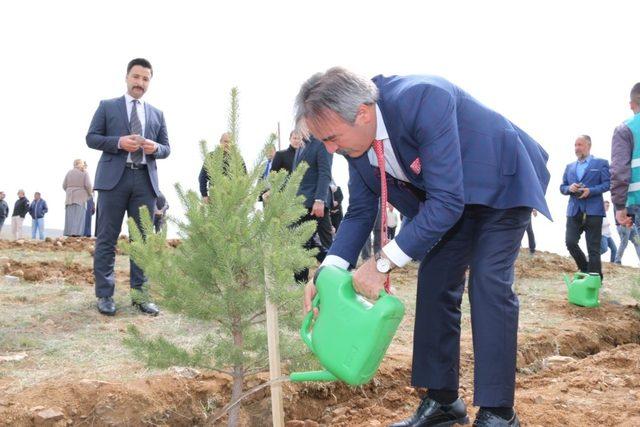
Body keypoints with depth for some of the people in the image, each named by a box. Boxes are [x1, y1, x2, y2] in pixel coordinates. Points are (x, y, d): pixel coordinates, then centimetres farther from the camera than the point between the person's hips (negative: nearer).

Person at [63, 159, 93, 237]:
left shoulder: (69, 172, 8)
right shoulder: (84, 172, 0)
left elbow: (64, 185, 6)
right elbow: (88, 185, -9)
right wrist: (90, 193, 9)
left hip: (70, 197, 3)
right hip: (80, 197, -3)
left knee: (70, 215, 4)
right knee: (79, 215, -5)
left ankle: (68, 233, 0)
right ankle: (76, 232, -16)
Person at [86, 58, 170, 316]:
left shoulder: (157, 114, 18)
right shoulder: (107, 106, 10)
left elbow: (166, 148, 16)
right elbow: (92, 138, 4)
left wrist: (155, 148, -7)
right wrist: (119, 142, -12)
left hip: (145, 180, 3)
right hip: (114, 178, -3)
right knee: (107, 239, -2)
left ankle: (139, 294, 8)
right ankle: (105, 295, 3)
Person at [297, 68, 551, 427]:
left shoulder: (423, 101, -38)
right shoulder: (356, 139, -14)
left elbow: (446, 202, -38)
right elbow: (360, 212, -4)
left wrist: (384, 262, -38)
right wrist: (328, 271, -18)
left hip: (500, 184, -7)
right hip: (448, 197, 7)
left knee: (488, 282, -17)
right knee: (435, 285, 2)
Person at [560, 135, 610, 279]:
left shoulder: (601, 163, 6)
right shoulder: (569, 167, 20)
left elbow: (607, 183, -3)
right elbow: (562, 187, 18)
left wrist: (590, 190, -17)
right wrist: (569, 188, -5)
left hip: (593, 210, -4)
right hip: (574, 211, 4)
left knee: (593, 248, -3)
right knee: (570, 242, -6)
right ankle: (585, 270, 15)